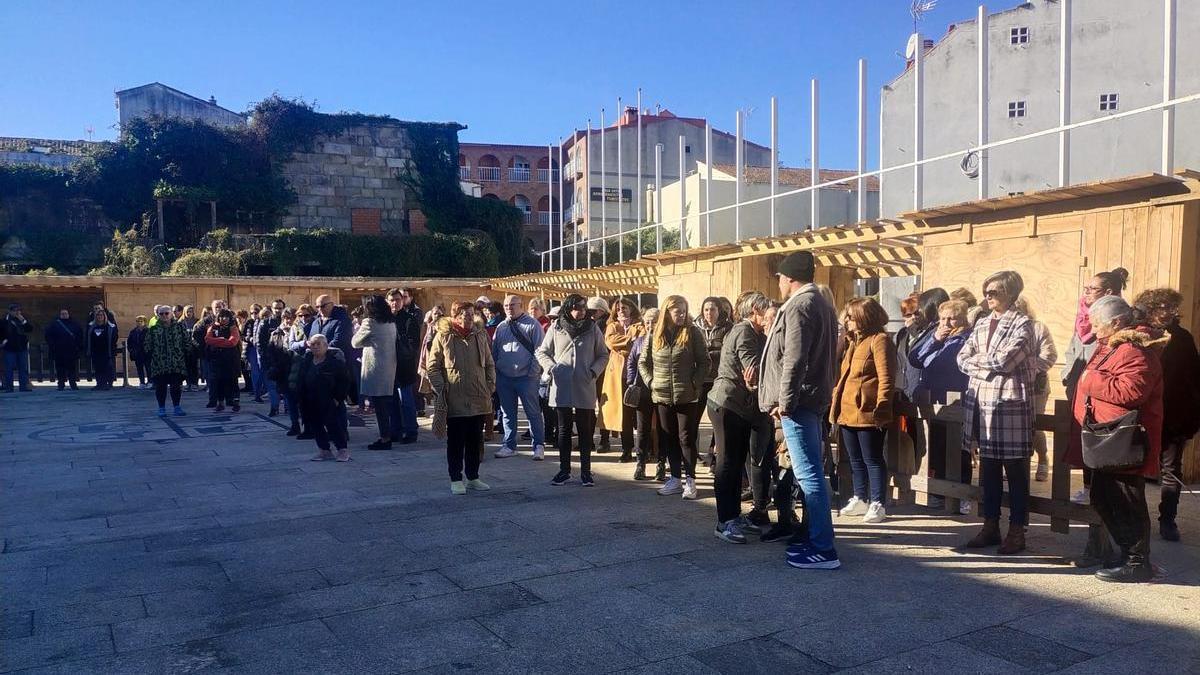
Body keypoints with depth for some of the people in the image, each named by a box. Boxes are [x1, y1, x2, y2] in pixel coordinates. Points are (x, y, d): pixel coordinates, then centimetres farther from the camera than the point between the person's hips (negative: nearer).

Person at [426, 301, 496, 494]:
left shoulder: (480, 335, 9)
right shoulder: (443, 336, -4)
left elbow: (489, 364, 16)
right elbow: (432, 366, -2)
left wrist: (491, 385, 6)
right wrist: (441, 390, -9)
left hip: (478, 399, 4)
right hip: (454, 400, -4)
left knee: (475, 441, 11)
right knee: (456, 442, 4)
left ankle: (473, 477, 23)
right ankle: (456, 479, 14)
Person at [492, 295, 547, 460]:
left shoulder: (532, 325, -3)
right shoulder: (501, 327, 13)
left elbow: (539, 350, -7)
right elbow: (494, 351, 16)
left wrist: (533, 372, -13)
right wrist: (494, 373, 9)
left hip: (526, 377, -5)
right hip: (503, 378, 5)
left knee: (533, 412, 1)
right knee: (508, 413, 12)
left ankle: (539, 446, 9)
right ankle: (509, 445, 22)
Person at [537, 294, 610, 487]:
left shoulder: (593, 328, 2)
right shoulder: (556, 328, 1)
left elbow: (603, 355, 7)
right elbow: (542, 352, 8)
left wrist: (594, 371, -9)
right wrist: (551, 367, -9)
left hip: (585, 388, 0)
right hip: (561, 387, 0)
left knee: (585, 430, 6)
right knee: (564, 429, 9)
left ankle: (585, 471, 15)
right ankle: (564, 470, 20)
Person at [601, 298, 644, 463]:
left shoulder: (639, 326, 9)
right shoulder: (612, 326, 16)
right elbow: (610, 341, -5)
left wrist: (621, 345, -12)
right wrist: (630, 339, -8)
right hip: (617, 374, 2)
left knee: (639, 412, -5)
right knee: (623, 413, 2)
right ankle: (626, 450, 10)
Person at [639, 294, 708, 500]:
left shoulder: (693, 332, -3)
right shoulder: (655, 334, 4)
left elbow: (704, 362, -2)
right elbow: (643, 362, 12)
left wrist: (696, 383, -9)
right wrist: (651, 381, 2)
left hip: (687, 396, -3)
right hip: (662, 396, 3)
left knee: (686, 438, 1)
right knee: (670, 438, 10)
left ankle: (690, 480, 8)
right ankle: (675, 478, 20)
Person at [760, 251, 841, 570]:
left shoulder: (798, 306, -14)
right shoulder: (822, 304, 19)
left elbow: (795, 359, -22)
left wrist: (785, 400, -18)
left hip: (798, 401, -10)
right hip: (816, 398, 11)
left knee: (809, 474, -9)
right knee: (810, 472, 16)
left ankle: (823, 549, -6)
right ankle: (815, 536, 24)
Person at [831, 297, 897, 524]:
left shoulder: (879, 340, -10)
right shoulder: (855, 341, 20)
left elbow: (886, 378, -15)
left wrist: (880, 409, -19)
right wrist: (836, 404, 16)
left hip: (867, 414, -9)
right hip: (848, 412, 9)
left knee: (873, 459, -1)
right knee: (856, 460, 16)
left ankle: (878, 504, 7)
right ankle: (860, 499, 26)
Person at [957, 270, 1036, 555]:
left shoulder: (1022, 324, -6)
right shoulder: (982, 324, 14)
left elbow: (1005, 360, -18)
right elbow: (962, 359, 7)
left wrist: (977, 359, -3)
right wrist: (989, 368, -8)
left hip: (1011, 403, -6)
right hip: (981, 402, 6)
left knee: (1015, 470, 3)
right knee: (988, 468, 12)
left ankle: (1017, 531, 11)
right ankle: (990, 526, 22)